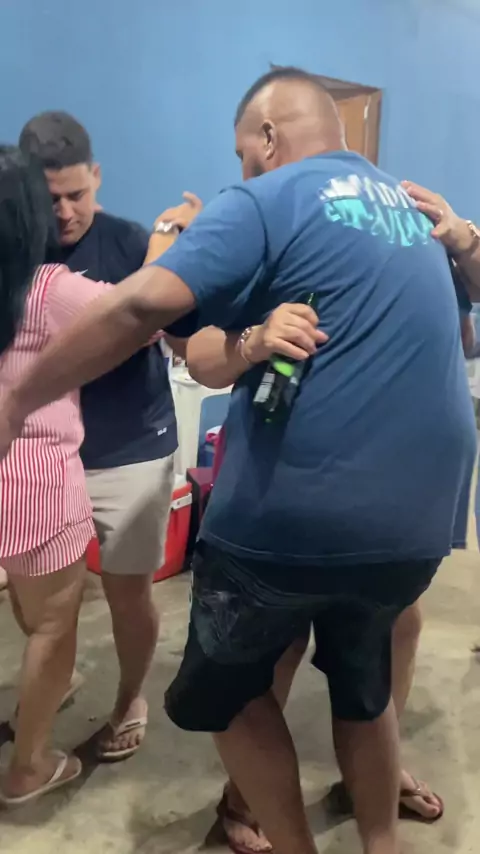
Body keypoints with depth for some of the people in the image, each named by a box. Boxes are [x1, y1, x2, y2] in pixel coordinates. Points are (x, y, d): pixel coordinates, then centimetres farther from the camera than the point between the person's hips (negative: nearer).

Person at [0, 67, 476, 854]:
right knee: (363, 684, 31)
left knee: (227, 690, 21)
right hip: (415, 522, 7)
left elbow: (139, 307, -20)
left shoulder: (266, 204, -6)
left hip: (292, 518, -6)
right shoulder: (411, 213, 17)